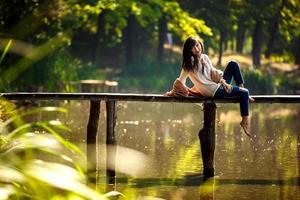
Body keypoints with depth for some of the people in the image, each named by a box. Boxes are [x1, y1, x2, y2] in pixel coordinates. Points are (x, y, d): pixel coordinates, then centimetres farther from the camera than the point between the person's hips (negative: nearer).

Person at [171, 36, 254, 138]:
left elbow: (213, 72, 12)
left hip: (219, 84, 7)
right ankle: (245, 121, -6)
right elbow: (181, 80, -12)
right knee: (244, 93, -12)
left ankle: (241, 87, 1)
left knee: (233, 64, -3)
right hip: (213, 91, -7)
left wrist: (223, 82, -4)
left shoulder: (205, 58, 11)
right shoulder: (189, 63, -8)